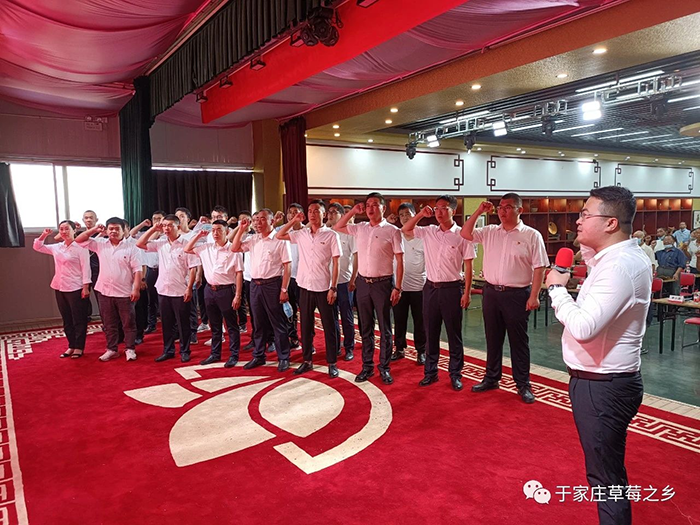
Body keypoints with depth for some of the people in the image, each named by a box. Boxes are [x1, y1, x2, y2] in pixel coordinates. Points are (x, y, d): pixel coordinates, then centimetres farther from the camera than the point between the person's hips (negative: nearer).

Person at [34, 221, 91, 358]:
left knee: (79, 320, 2)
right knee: (67, 320, 13)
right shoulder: (57, 247, 10)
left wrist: (86, 287, -17)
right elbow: (37, 247, 23)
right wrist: (44, 235, 6)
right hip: (60, 288, 7)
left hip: (76, 289, -7)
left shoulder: (80, 247, -9)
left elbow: (85, 268, -12)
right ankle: (71, 346, 22)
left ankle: (79, 347, 10)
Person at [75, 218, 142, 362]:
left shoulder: (130, 248, -5)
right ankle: (112, 349, 24)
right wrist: (94, 230, -3)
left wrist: (136, 289, -15)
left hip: (125, 293, -4)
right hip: (104, 291, 4)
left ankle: (130, 349, 15)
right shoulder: (100, 244, 6)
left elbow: (137, 270, -8)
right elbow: (79, 240, 7)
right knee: (109, 324, 13)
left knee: (128, 323, 5)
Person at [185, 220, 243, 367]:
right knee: (214, 325, 16)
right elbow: (187, 249, 17)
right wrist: (198, 235, 6)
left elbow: (239, 274, -9)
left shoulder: (233, 250, -9)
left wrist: (238, 295, -13)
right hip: (209, 290, 6)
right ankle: (215, 354, 27)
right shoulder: (206, 247, 7)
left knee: (231, 325, 4)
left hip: (226, 290, -5)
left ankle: (234, 355, 13)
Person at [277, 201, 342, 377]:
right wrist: (293, 221, 4)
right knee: (305, 326, 12)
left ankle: (332, 363, 15)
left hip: (323, 288, -4)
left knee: (329, 326, 4)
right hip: (305, 286, 4)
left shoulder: (331, 235, -5)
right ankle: (307, 361, 25)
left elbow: (335, 263, -6)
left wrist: (333, 288, -11)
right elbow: (279, 236, 13)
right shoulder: (301, 234, 7)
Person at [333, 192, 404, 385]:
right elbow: (337, 227, 18)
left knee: (384, 328, 6)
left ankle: (384, 368, 18)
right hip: (363, 282, 4)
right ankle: (367, 366, 23)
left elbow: (400, 261, -6)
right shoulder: (359, 228, 7)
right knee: (365, 327, 12)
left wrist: (397, 287, -11)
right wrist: (353, 211, 7)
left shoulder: (392, 230, -6)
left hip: (383, 283, -4)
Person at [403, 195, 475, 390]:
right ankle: (430, 372, 22)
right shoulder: (428, 232, 6)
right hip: (431, 287, 4)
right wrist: (421, 214, 1)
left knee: (454, 334, 6)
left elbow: (468, 266, -5)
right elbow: (405, 229, 12)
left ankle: (455, 374, 19)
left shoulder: (461, 235, -7)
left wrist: (467, 292, -9)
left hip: (452, 288, -4)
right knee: (431, 332, 11)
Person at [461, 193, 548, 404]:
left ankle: (523, 385, 18)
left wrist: (534, 296, -12)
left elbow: (539, 268, -8)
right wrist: (478, 212, -2)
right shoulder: (489, 232, 7)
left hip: (517, 294, -4)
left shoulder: (532, 235, -6)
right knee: (492, 338, 14)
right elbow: (465, 234, 6)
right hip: (491, 292, 4)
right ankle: (491, 378, 28)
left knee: (518, 341, 5)